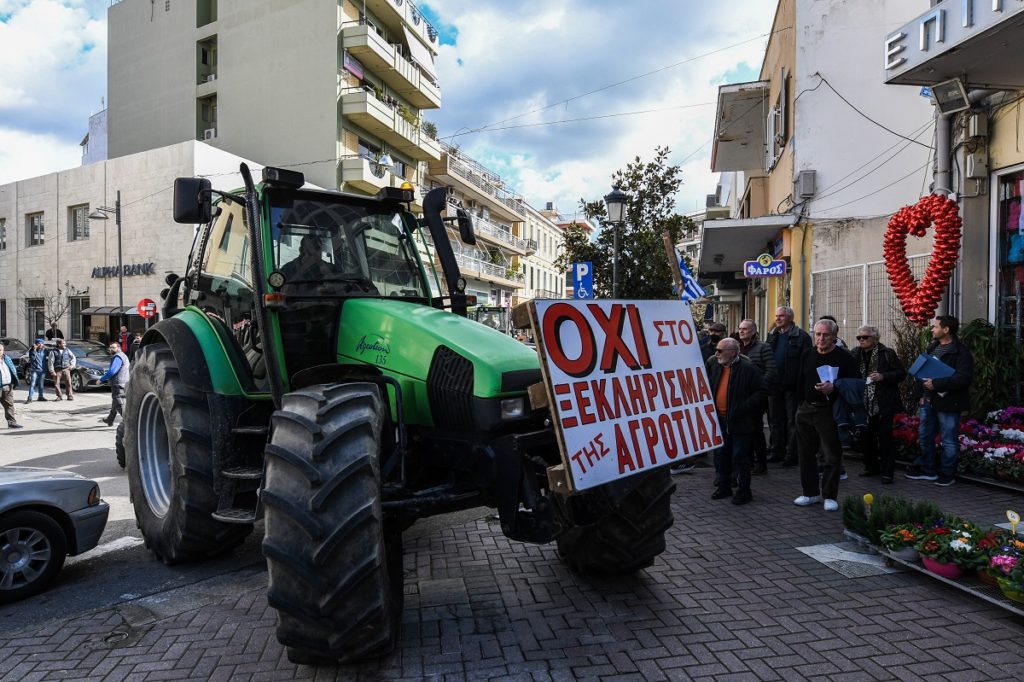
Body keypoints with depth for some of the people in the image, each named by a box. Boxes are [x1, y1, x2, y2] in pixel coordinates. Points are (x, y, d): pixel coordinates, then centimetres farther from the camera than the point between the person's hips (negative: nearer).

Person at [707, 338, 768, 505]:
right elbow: (709, 388, 22)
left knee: (740, 457, 1)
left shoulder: (748, 369, -14)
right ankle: (724, 486, 29)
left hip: (741, 422, -7)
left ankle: (743, 490, 14)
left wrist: (742, 408, -20)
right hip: (720, 421, 7)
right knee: (721, 455, 14)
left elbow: (762, 391, -15)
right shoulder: (715, 366, 6)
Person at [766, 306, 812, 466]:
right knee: (775, 419, 13)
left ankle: (792, 455, 9)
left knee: (792, 421, 2)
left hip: (791, 386, -6)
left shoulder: (801, 336, -7)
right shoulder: (772, 335, 13)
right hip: (774, 385, 6)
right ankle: (777, 452, 23)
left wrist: (801, 385, -19)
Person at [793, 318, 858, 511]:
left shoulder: (844, 358, -7)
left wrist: (833, 389, -25)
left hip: (829, 412, -5)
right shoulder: (807, 355, 10)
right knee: (806, 453, 11)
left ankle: (830, 496, 12)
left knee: (832, 456, 1)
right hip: (806, 410, 5)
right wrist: (800, 405, 13)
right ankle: (810, 492, 23)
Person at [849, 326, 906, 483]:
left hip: (883, 405, -5)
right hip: (864, 405, 5)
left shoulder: (887, 353, -5)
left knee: (885, 438, -2)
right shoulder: (855, 354, 7)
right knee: (866, 438, 11)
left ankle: (887, 472, 6)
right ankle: (871, 467, 26)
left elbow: (901, 373, -4)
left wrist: (883, 377, -18)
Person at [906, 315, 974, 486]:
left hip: (947, 403, -9)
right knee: (925, 436, 16)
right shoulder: (932, 347, 12)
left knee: (948, 440, 3)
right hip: (929, 401, 9)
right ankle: (927, 470, 28)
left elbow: (964, 378, -24)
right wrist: (923, 379, 12)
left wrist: (936, 384, -25)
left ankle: (947, 474, 16)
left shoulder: (960, 352, -14)